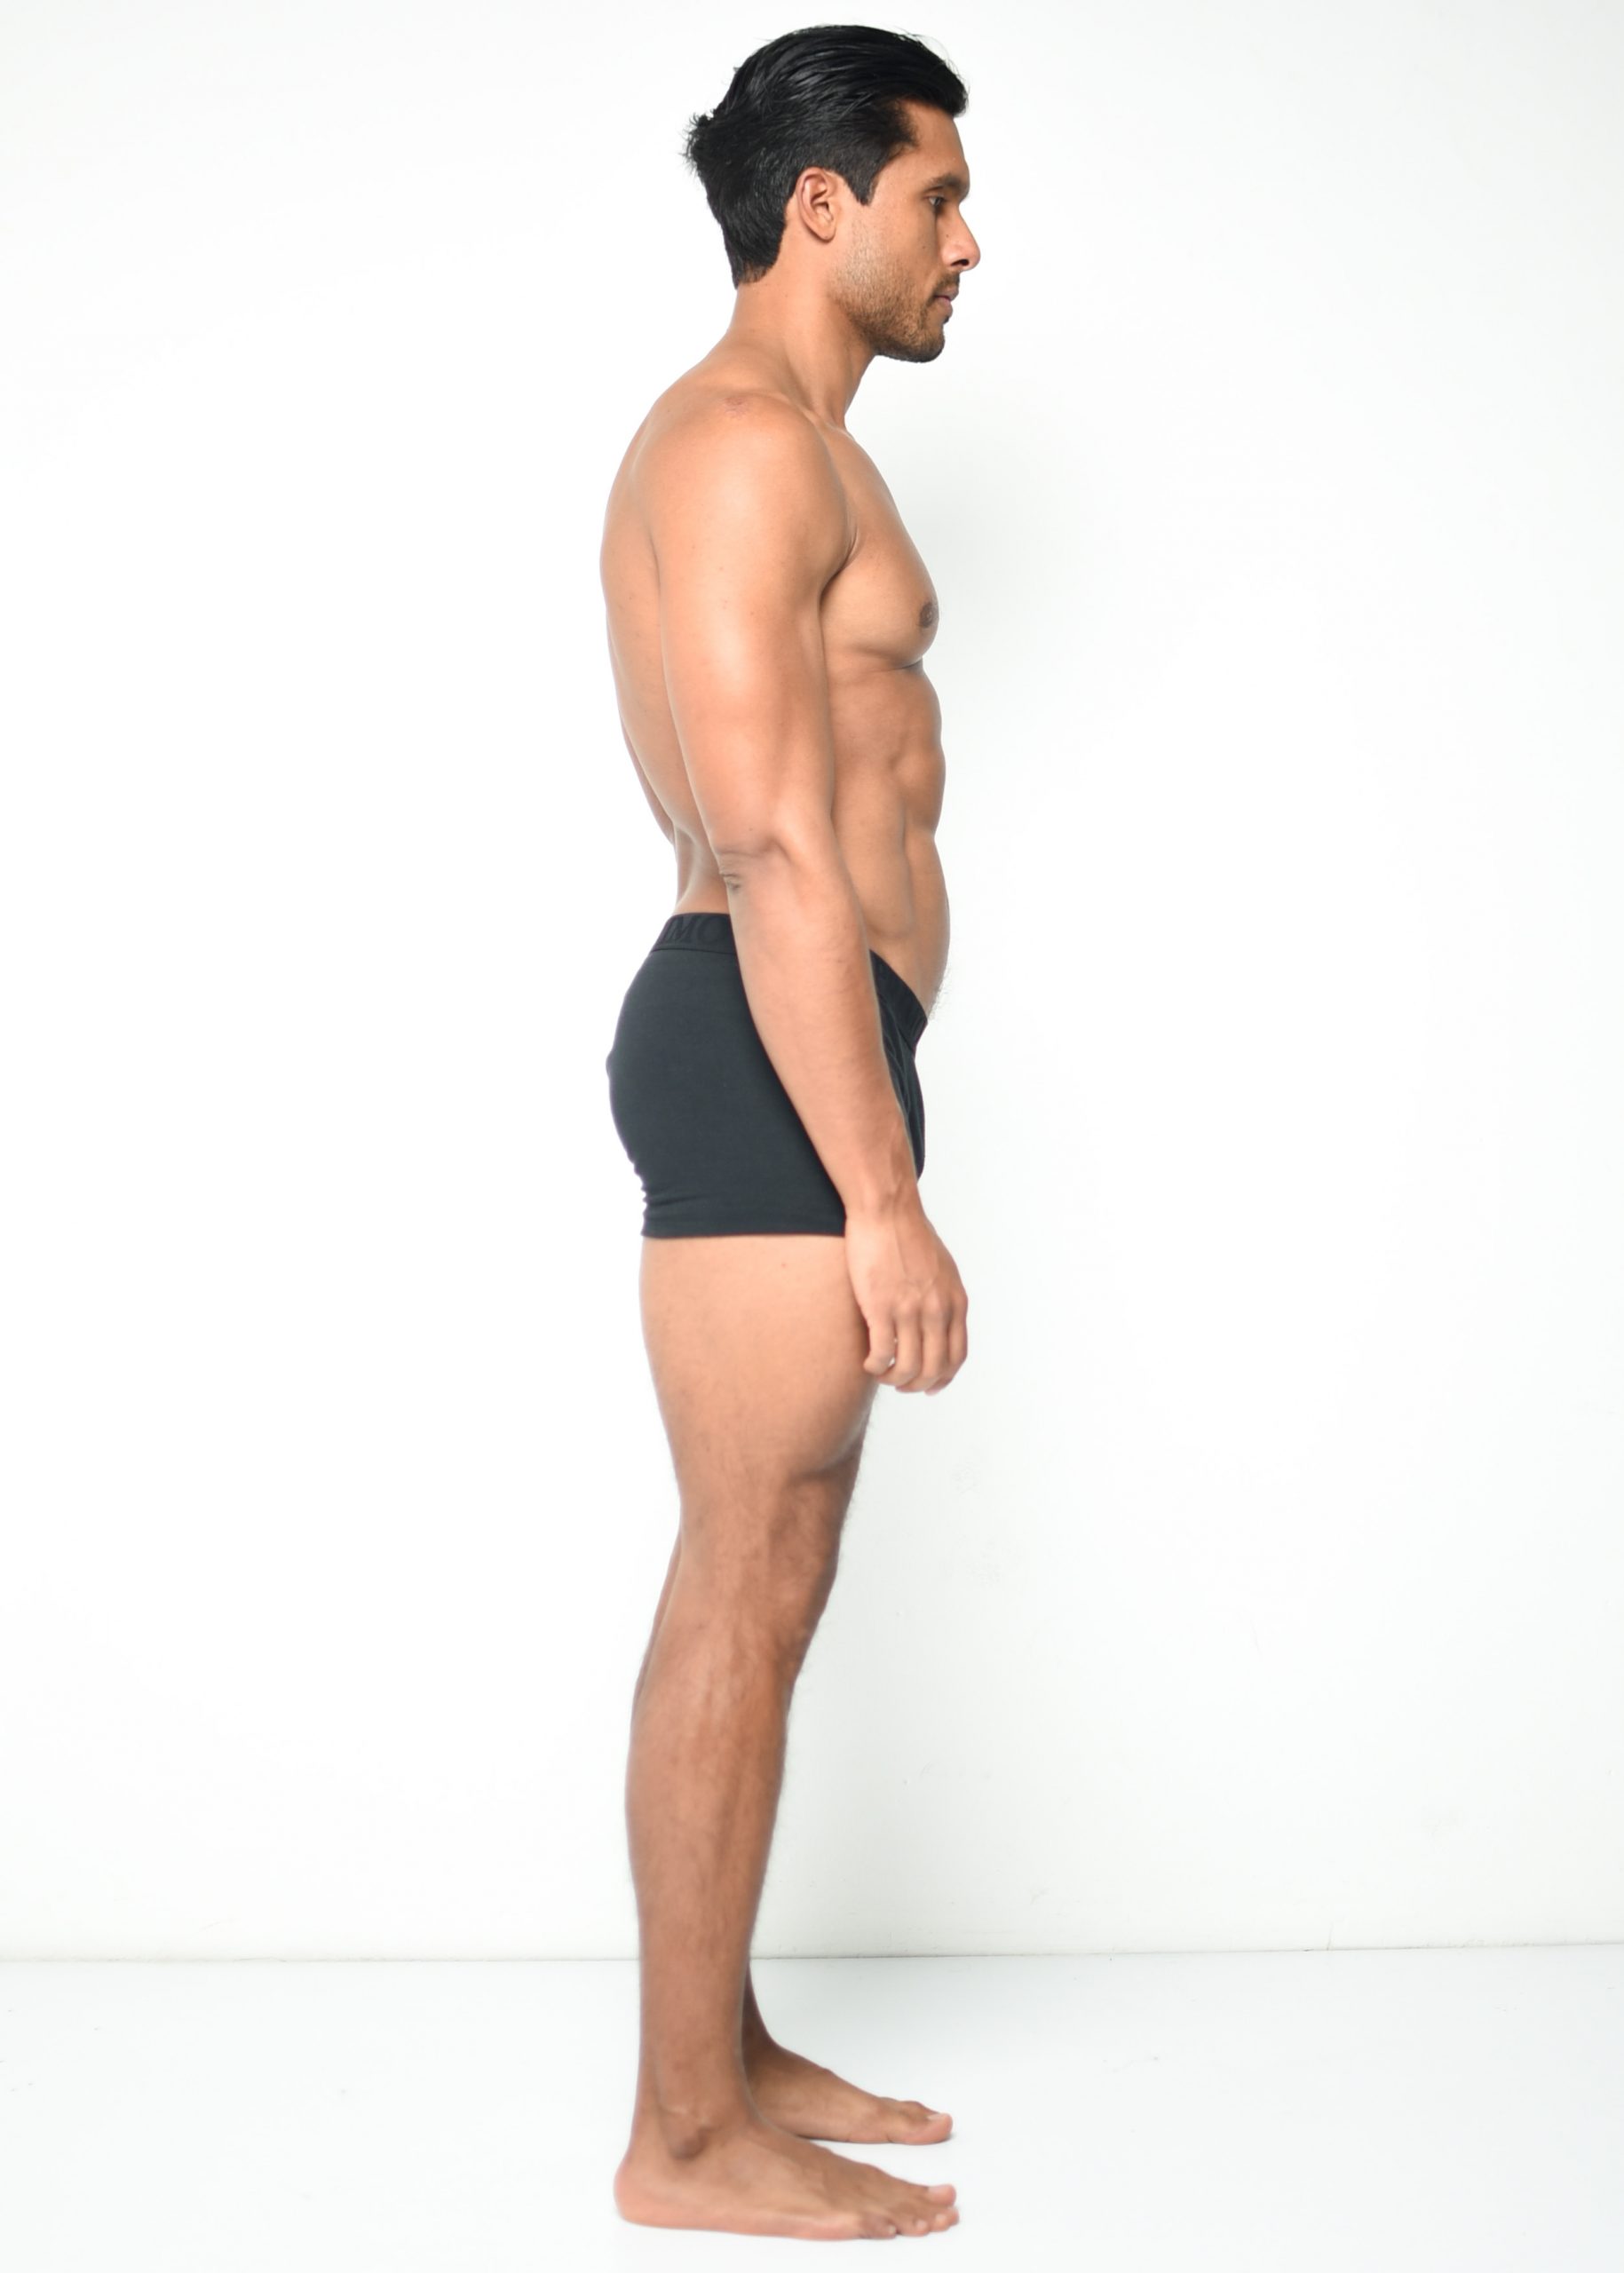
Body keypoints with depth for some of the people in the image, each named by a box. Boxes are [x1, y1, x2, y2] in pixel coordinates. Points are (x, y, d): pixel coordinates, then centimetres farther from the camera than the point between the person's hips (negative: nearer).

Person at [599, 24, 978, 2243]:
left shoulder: (779, 445, 22)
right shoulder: (750, 438, -12)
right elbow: (770, 850, -21)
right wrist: (884, 1195, -22)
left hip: (786, 1055, 11)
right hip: (774, 1060, -11)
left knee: (762, 1579, 14)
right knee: (749, 1590, -5)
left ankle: (723, 2045, 26)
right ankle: (687, 2136, 7)